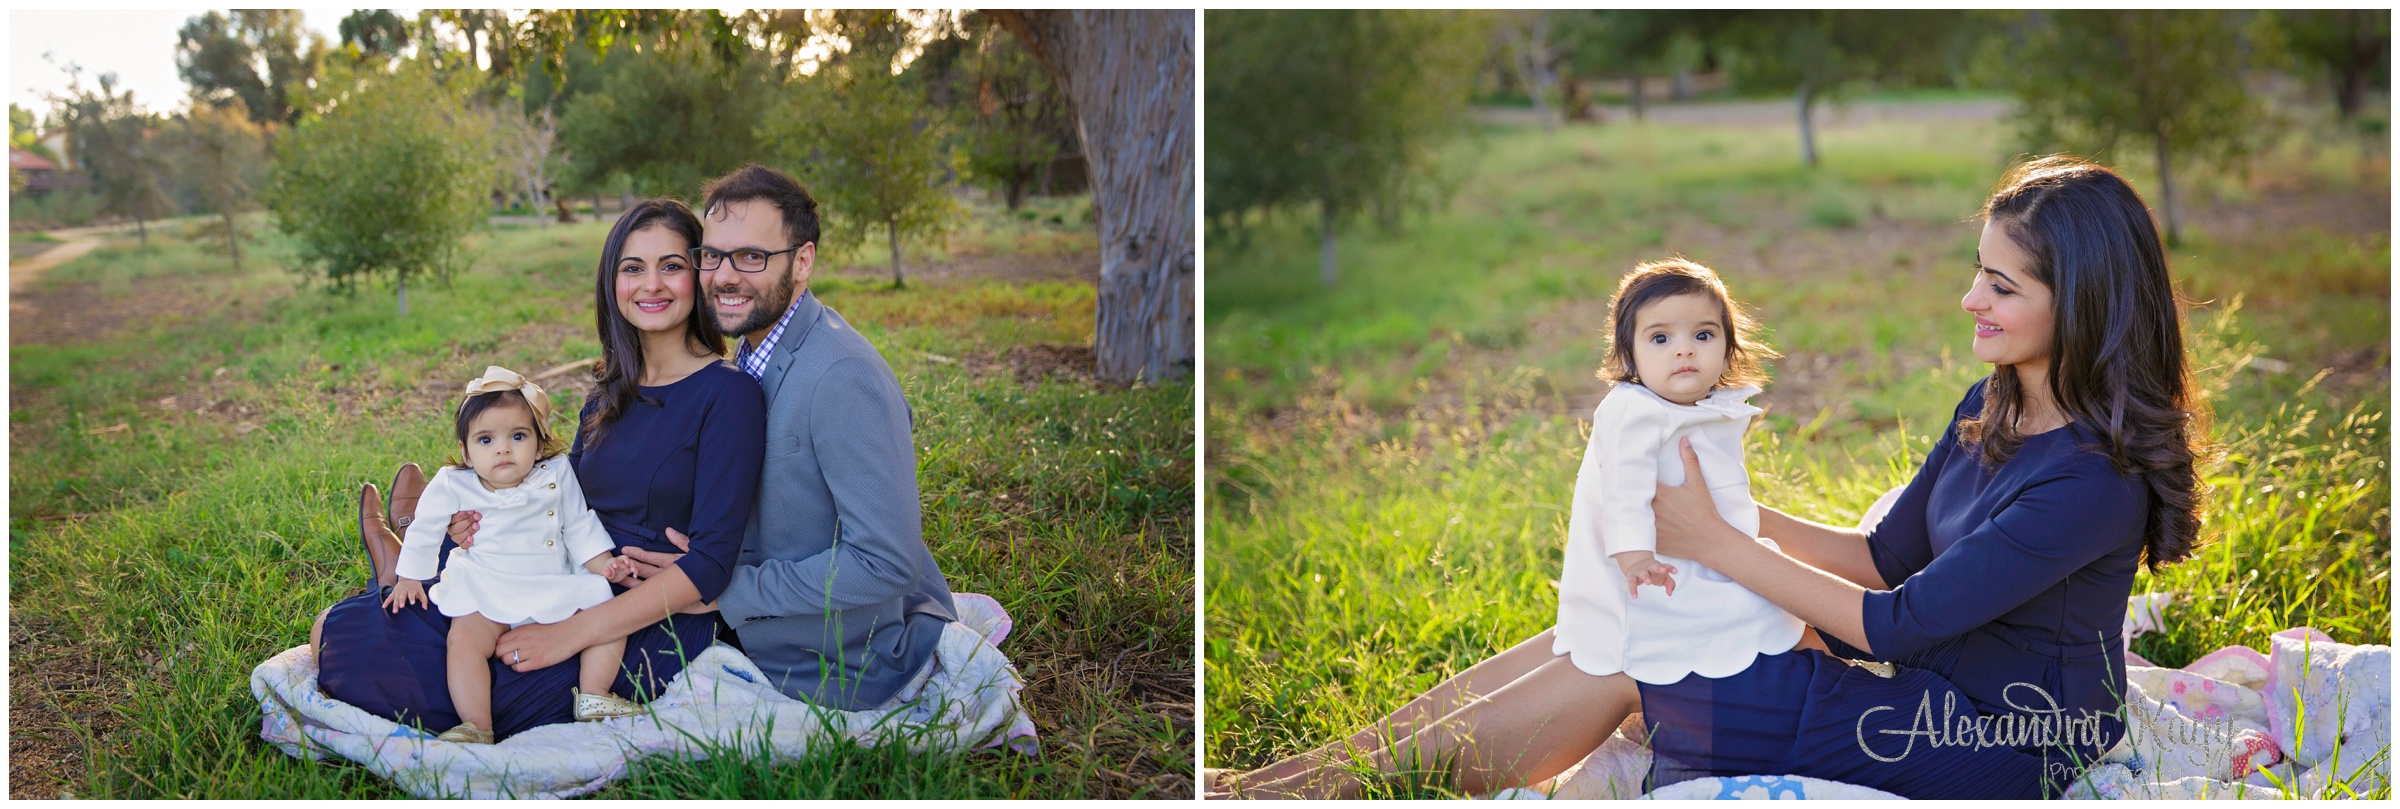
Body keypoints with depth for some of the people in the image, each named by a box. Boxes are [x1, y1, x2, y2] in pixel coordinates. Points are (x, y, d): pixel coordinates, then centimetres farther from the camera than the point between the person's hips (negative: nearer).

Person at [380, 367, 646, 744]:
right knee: (464, 638, -29)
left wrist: (602, 562, -3)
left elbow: (580, 527, 10)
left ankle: (593, 699, -5)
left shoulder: (557, 478, 2)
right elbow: (426, 532, 12)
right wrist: (409, 578, 14)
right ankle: (476, 727, -27)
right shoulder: (453, 487, -2)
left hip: (554, 588, 3)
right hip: (485, 596, -2)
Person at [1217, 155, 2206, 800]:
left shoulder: (2092, 480, -23)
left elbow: (1895, 623, -22)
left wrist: (1714, 542, -18)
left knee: (1620, 668, -15)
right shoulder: (1992, 406, 6)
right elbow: (1885, 557, 11)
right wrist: (1733, 509, -2)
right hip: (1940, 683, 8)